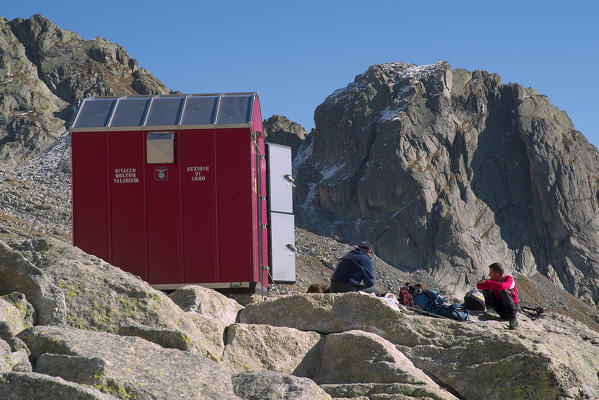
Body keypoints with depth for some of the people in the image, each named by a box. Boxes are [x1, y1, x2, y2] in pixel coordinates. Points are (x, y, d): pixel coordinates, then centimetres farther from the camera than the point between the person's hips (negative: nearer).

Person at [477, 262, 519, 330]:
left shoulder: (509, 279, -13)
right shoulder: (493, 280, 2)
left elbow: (502, 287, -36)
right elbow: (479, 285, -13)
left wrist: (487, 282, -22)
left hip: (510, 309, -4)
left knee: (504, 292, -33)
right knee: (486, 289, -8)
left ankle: (513, 320, -27)